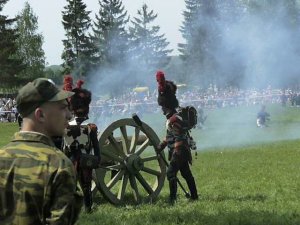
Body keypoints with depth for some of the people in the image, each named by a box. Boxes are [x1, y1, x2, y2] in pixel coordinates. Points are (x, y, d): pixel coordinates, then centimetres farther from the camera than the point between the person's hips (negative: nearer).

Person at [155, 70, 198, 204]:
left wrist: (176, 154, -22)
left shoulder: (174, 119, -19)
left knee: (170, 173, -13)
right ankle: (194, 196, 24)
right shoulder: (172, 117, 13)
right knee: (186, 173, 16)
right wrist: (162, 145, 22)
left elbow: (179, 139, -22)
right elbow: (170, 135, 23)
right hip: (182, 152, 10)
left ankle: (172, 198, -14)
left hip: (179, 151, -10)